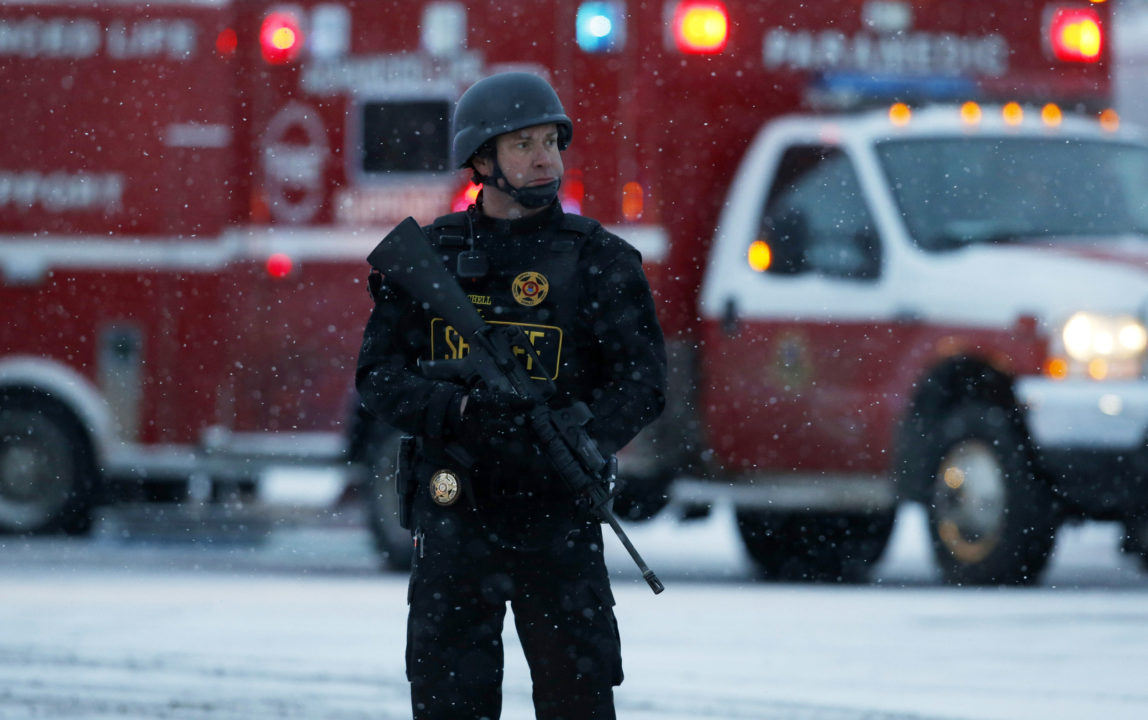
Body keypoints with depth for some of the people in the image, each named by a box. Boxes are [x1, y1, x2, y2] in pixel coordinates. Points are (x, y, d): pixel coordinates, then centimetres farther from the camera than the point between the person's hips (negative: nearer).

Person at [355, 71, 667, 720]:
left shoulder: (598, 259, 1)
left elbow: (642, 381, -5)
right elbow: (380, 374, 3)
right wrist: (456, 410, -17)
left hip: (557, 520, -2)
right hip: (452, 518, 2)